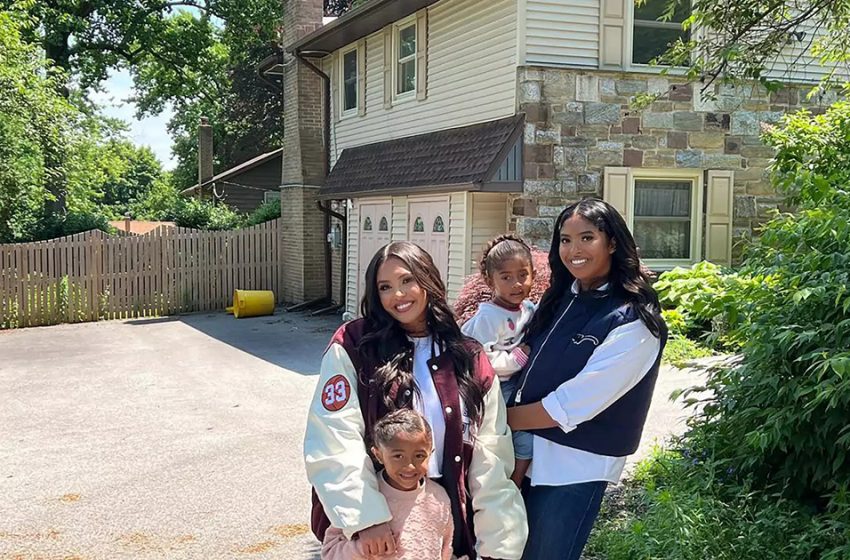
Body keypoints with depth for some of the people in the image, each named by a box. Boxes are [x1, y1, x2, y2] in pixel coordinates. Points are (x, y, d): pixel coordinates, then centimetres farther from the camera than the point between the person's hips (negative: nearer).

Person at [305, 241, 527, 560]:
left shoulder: (470, 360, 2)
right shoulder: (352, 347, -7)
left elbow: (490, 457, 0)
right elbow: (334, 441, -15)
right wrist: (365, 517, -23)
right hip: (364, 530, -3)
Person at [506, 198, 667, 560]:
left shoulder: (634, 322, -18)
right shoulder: (560, 297, 4)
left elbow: (572, 405, -21)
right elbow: (530, 369, 8)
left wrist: (503, 418, -11)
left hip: (575, 468, -6)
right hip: (528, 452, 7)